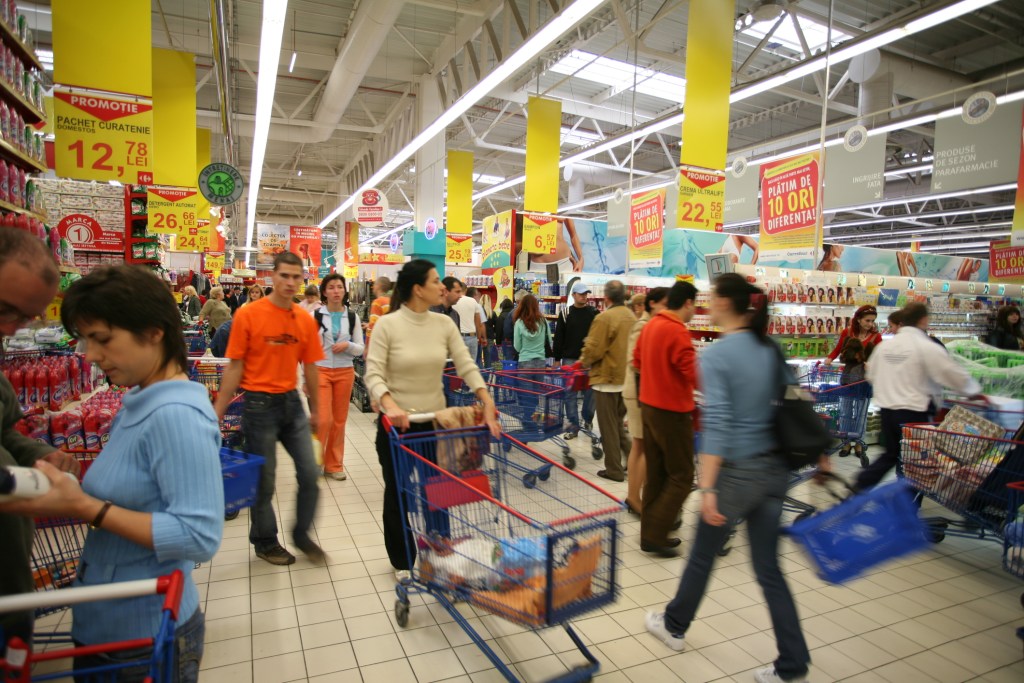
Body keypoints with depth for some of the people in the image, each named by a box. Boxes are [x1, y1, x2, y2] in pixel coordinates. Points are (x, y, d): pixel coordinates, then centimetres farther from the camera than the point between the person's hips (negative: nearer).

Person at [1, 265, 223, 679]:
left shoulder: (176, 414, -26)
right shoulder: (139, 403, 2)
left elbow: (200, 537, -29)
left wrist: (88, 509, -26)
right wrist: (67, 497, -6)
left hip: (148, 638, -8)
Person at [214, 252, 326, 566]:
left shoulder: (306, 321, 2)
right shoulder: (248, 315, -10)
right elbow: (234, 367, -7)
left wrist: (315, 410, 15)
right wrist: (217, 413, -8)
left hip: (292, 402, 4)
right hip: (259, 404, -4)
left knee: (310, 473, 5)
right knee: (264, 480, 9)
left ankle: (302, 534, 28)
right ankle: (265, 542, 31)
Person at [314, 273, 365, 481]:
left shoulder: (352, 317, 3)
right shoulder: (315, 316, -3)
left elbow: (360, 349, 6)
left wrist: (348, 345, -15)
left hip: (345, 373, 2)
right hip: (320, 371, -2)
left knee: (339, 421, 9)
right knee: (323, 420, -6)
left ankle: (334, 465, 22)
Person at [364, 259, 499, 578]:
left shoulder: (444, 324, -1)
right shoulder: (387, 325, -13)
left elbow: (466, 366, -4)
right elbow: (373, 374, -16)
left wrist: (488, 404, -14)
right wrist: (390, 405, -34)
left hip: (436, 422, 4)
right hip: (397, 423, -3)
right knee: (398, 495, 11)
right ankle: (403, 562, 32)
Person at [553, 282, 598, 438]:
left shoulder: (594, 313, 2)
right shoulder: (565, 313, 3)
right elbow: (558, 338, 4)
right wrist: (557, 358, 0)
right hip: (570, 360, 0)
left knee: (589, 392, 7)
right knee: (570, 393, 3)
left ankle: (588, 420, 26)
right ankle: (573, 426, 11)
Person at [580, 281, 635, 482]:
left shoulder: (604, 317, -18)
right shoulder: (632, 317, 4)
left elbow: (593, 351, -18)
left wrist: (584, 360, 2)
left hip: (607, 379, -7)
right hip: (626, 378, 7)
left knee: (608, 427, 5)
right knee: (618, 424, 21)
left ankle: (614, 470, 12)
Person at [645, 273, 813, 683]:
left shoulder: (715, 355, -16)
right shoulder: (771, 350, 4)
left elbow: (717, 424, -22)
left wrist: (707, 488, -21)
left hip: (737, 472, -6)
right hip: (774, 469, 6)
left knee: (702, 555, 16)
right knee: (769, 567, 16)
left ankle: (674, 626, 38)